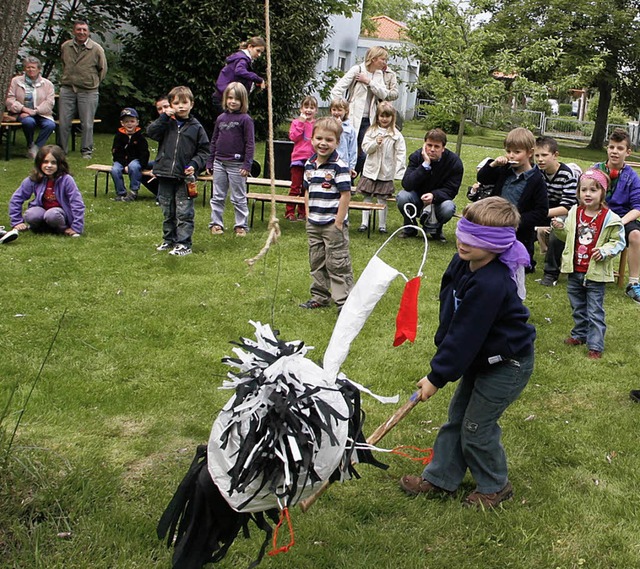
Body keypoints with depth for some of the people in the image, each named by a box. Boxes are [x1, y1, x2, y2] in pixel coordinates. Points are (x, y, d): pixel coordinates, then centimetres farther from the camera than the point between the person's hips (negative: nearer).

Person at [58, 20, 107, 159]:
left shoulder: (96, 49, -3)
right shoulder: (65, 47, 7)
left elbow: (102, 69, 8)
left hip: (88, 92, -2)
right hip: (67, 89, 3)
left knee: (87, 124, 1)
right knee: (63, 122, 4)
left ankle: (87, 150, 14)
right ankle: (61, 150, 15)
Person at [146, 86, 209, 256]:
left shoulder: (196, 127, 1)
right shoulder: (166, 123, 6)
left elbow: (204, 151, 3)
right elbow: (151, 132, -8)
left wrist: (194, 164, -12)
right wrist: (164, 117, -14)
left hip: (185, 178, -3)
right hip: (164, 175, 3)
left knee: (184, 213, -2)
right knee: (168, 212, 15)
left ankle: (184, 243, 3)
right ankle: (169, 239, 27)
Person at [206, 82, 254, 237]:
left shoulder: (245, 119, -6)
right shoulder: (221, 118, 9)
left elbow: (250, 143, -9)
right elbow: (214, 141, 14)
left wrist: (247, 165, -14)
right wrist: (209, 162, 12)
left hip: (236, 165, -5)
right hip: (219, 163, 5)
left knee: (239, 198, 5)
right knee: (217, 197, 10)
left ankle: (241, 225, 13)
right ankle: (216, 223, 18)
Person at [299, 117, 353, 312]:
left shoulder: (339, 166, -15)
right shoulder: (309, 165, 6)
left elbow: (345, 194, -16)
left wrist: (339, 223, -16)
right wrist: (308, 216, 8)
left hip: (333, 224, -7)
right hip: (314, 224, 7)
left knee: (337, 264, -2)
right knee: (316, 262, 16)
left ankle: (345, 301, 6)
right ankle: (320, 296, 29)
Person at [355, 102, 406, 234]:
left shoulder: (396, 135, -3)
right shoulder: (371, 131, 4)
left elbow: (401, 154, -6)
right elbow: (365, 148, 0)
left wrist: (400, 172, -13)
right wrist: (375, 143, -18)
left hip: (386, 172, -2)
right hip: (370, 170, 2)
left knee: (382, 199, 3)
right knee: (367, 197, 7)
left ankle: (382, 225, 12)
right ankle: (364, 223, 15)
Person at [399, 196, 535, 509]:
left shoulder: (491, 284, -35)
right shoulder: (462, 263, -7)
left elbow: (466, 336, -29)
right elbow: (449, 311, 9)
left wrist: (437, 376, -21)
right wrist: (443, 350, 10)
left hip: (507, 364, -9)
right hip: (481, 357, 9)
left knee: (475, 427, 2)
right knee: (457, 415, 16)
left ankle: (494, 486, 25)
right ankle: (440, 479, 31)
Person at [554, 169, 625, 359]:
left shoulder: (610, 219, -14)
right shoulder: (574, 213, 1)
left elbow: (619, 241, -6)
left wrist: (605, 250, -23)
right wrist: (560, 228, -5)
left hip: (595, 273, -5)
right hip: (575, 270, 5)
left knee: (595, 311, 2)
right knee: (578, 308, 21)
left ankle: (595, 345, 9)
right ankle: (579, 335, 38)